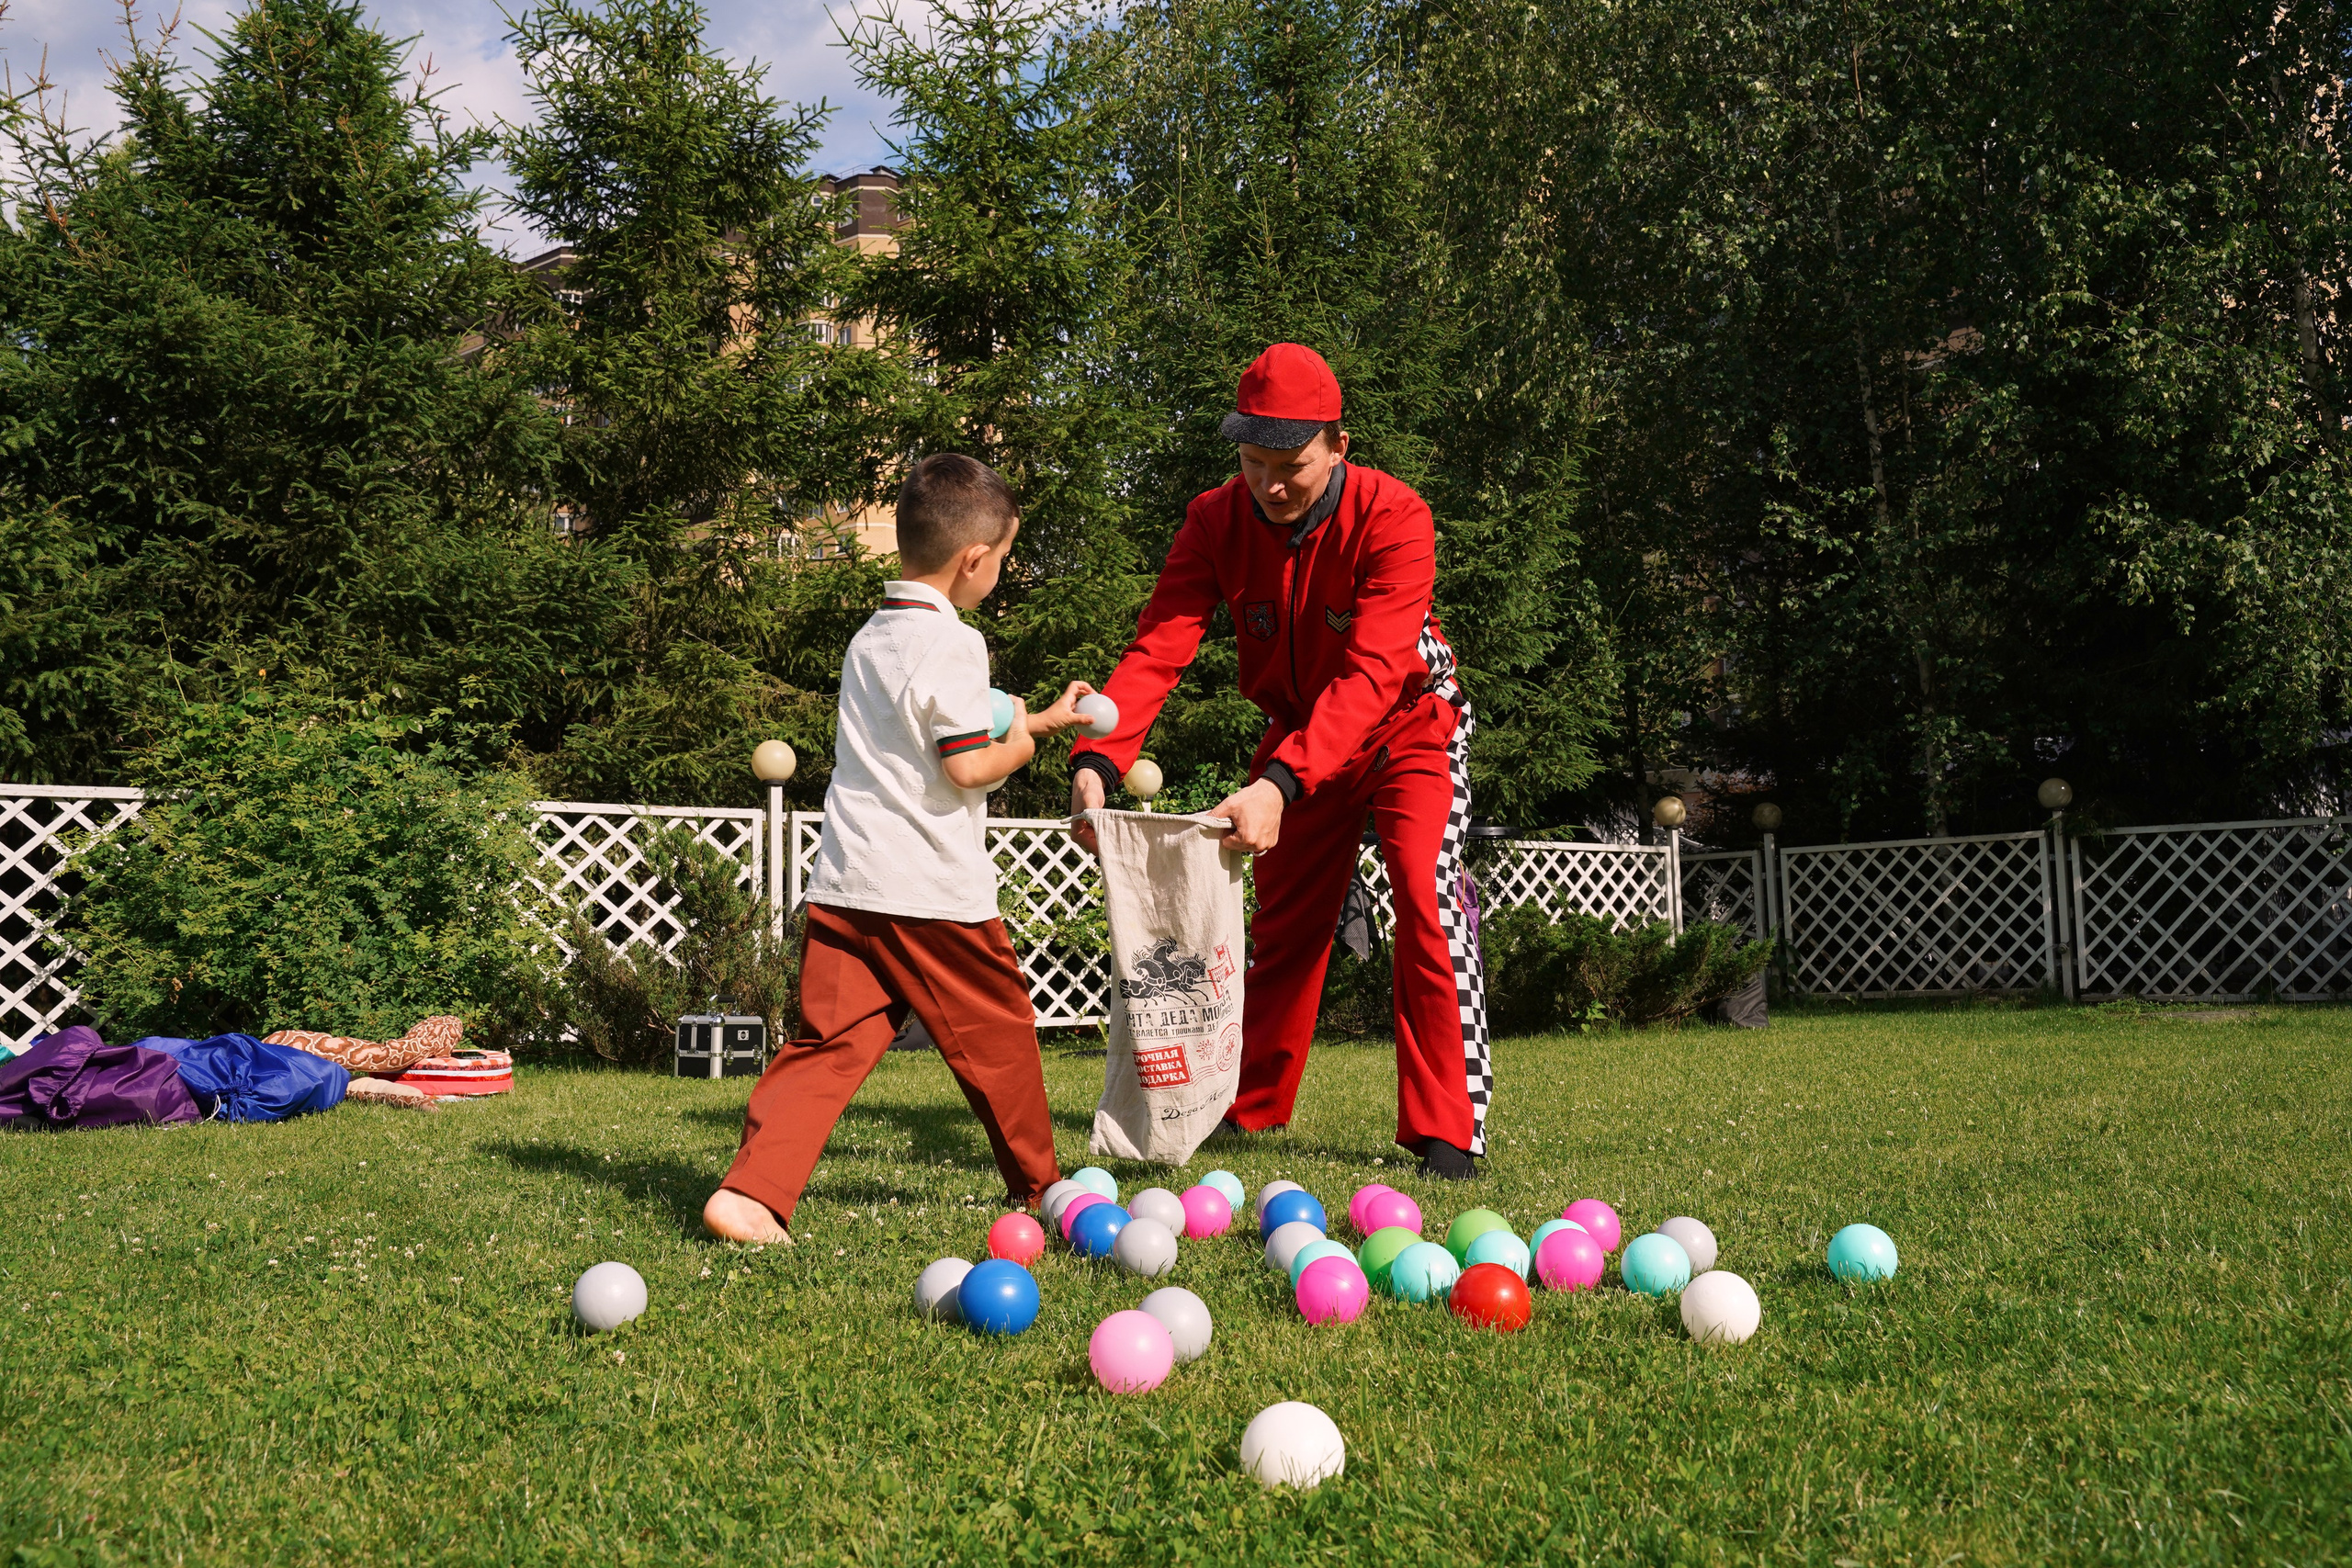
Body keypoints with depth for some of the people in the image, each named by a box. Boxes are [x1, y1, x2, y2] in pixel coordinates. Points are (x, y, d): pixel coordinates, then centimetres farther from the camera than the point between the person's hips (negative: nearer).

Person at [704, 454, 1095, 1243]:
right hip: (931, 889, -7)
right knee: (998, 1037, 11)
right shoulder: (950, 644, -10)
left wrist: (1040, 719, 31)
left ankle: (752, 1190, -12)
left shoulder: (869, 639, 17)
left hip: (844, 881, 7)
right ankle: (1037, 1186, 27)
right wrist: (1023, 742, 4)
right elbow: (968, 766, -16)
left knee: (828, 1042, 1)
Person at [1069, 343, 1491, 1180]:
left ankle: (1446, 1128, -13)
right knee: (1282, 917, 12)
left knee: (1427, 896, -20)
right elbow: (1157, 648, -27)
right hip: (1299, 732, 4)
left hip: (1406, 724, -4)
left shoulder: (1393, 518, -31)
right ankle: (1249, 1104, 29)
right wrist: (1097, 760, -45)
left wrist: (1281, 784, -54)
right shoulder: (1216, 521, -19)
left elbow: (1370, 674, -41)